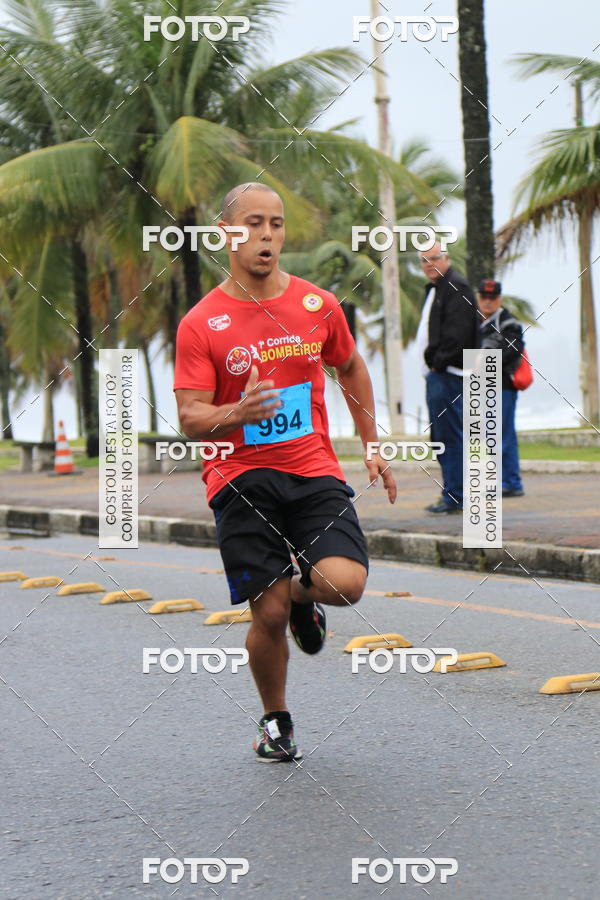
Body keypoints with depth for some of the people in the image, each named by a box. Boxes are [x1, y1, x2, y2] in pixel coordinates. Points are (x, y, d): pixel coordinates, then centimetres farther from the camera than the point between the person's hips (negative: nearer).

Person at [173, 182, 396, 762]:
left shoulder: (318, 306, 5)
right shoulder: (200, 324, -3)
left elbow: (350, 368, 24)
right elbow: (190, 419, -6)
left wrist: (372, 446, 23)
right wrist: (239, 413, -27)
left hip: (314, 473, 2)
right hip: (241, 480, -2)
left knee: (346, 583, -21)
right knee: (269, 616, -6)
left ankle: (301, 592, 18)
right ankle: (275, 720, 22)